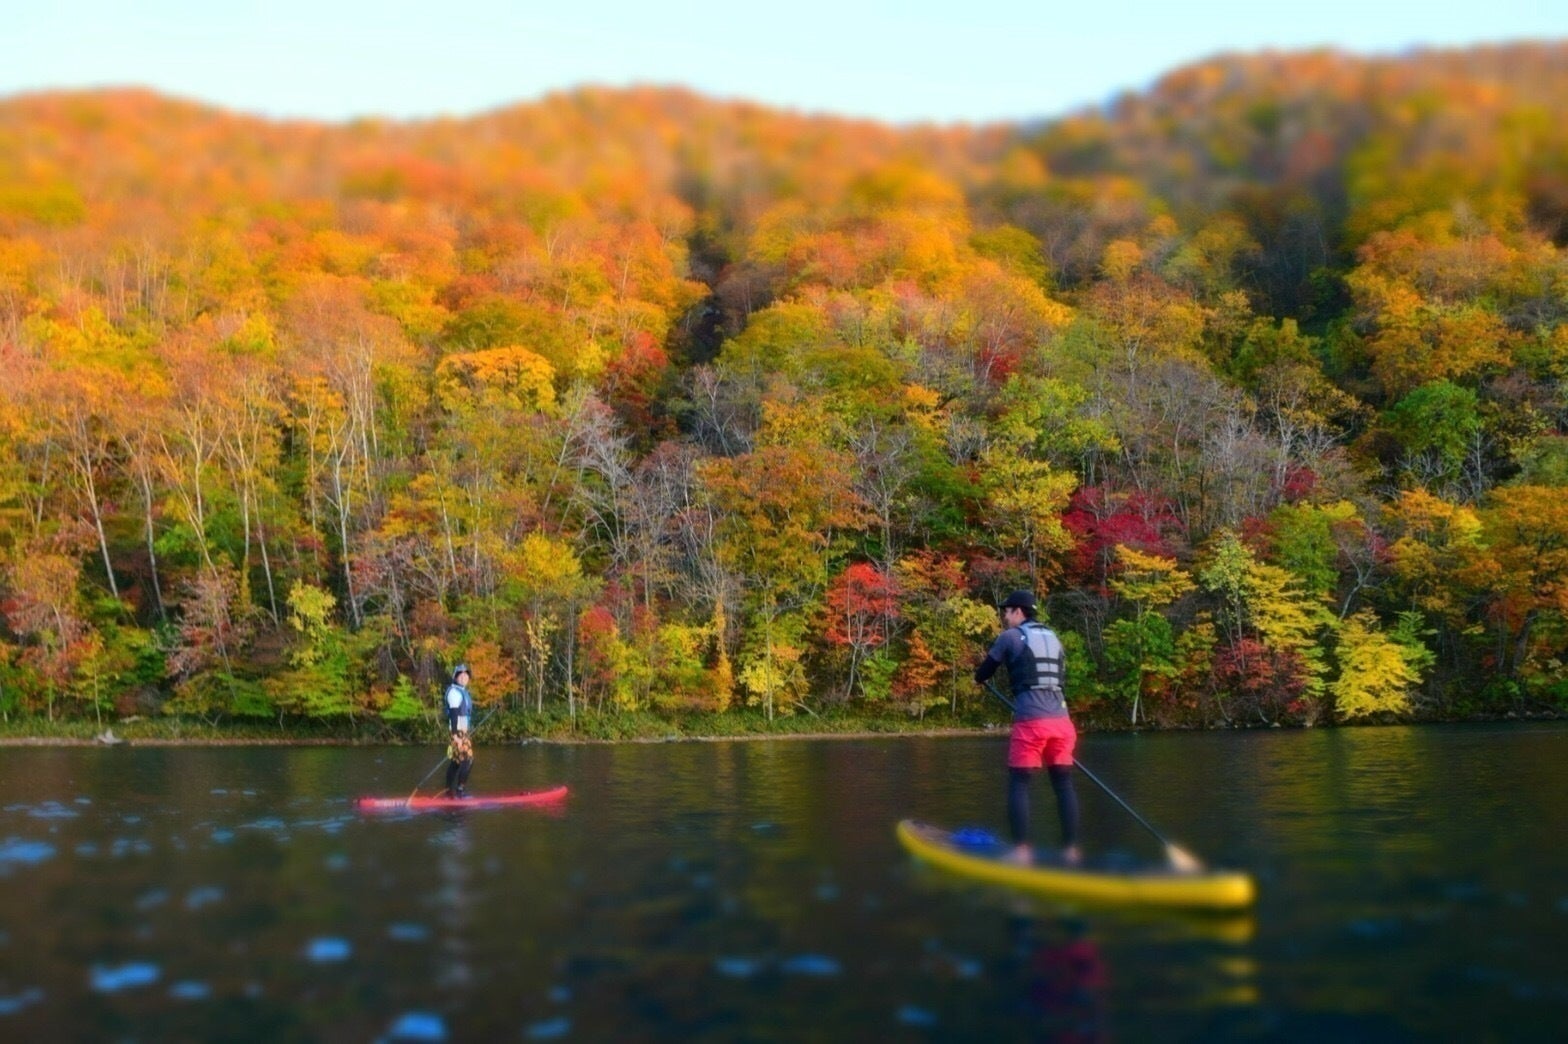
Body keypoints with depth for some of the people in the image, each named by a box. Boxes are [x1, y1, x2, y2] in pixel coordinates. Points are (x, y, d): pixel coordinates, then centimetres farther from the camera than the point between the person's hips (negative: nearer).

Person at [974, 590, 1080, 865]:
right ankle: (1071, 849, 8)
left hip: (1030, 721, -5)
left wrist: (980, 677, 32)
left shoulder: (1010, 637, 3)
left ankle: (1021, 851, -5)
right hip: (1061, 720, 5)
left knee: (1018, 783, 1)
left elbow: (982, 674, 10)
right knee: (1064, 783, 9)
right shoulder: (1053, 638, 20)